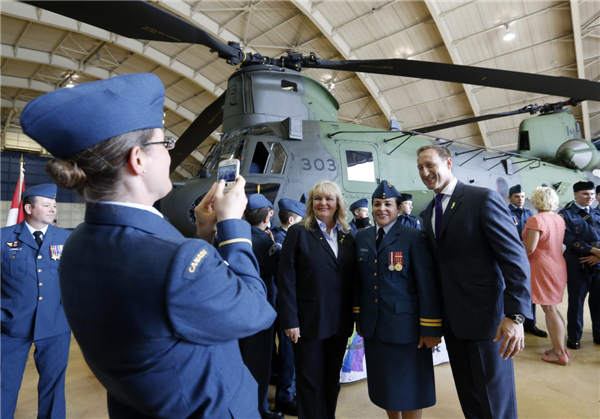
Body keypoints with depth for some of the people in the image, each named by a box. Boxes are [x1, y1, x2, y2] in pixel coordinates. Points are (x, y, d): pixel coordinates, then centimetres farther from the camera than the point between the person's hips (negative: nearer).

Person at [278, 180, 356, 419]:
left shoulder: (347, 237, 6)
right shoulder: (298, 232, -7)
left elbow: (352, 280, 8)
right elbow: (286, 279, -10)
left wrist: (356, 315, 4)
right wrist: (290, 320, -14)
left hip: (340, 321, 4)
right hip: (309, 320, -4)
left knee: (332, 378, 19)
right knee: (310, 380, 10)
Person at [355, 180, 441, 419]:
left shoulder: (413, 238, -11)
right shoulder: (362, 238, 5)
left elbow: (428, 285, -12)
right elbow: (360, 280, 8)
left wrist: (430, 328, -12)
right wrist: (359, 316, 10)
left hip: (404, 325, -4)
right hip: (373, 326, 5)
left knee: (409, 386, 11)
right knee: (385, 384, 19)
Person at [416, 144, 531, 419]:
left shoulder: (483, 199, -11)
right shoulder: (427, 213, 9)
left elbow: (515, 257, -16)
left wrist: (516, 314, -24)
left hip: (485, 314, -6)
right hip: (450, 317, 6)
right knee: (467, 394, 21)